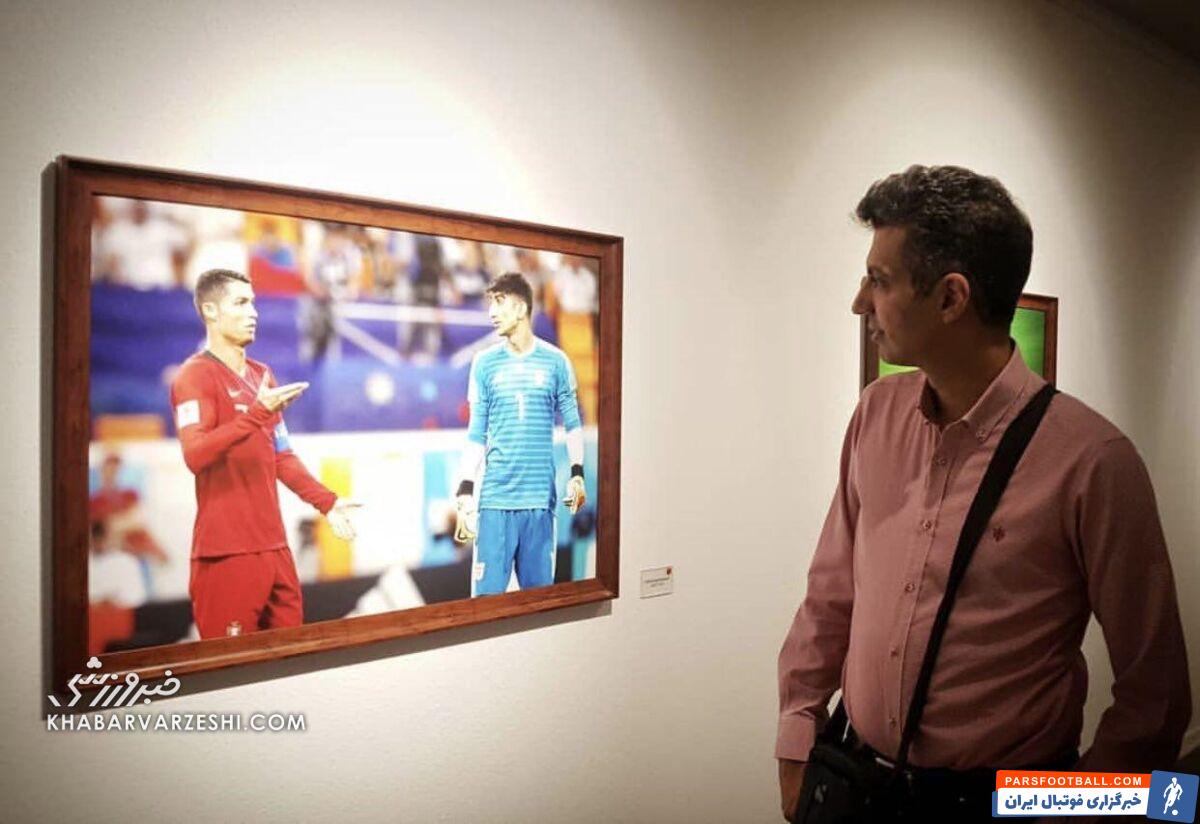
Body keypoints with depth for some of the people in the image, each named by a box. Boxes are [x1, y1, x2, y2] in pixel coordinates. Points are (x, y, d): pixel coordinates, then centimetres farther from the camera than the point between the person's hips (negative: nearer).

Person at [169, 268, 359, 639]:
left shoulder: (262, 375, 16)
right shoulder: (195, 375, -8)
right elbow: (195, 455, -22)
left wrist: (327, 502, 12)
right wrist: (257, 412, -27)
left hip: (273, 544, 8)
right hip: (226, 550, -8)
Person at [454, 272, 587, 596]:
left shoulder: (555, 362, 4)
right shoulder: (485, 363, 6)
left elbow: (572, 423, 9)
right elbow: (476, 434, 6)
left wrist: (577, 474, -2)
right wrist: (465, 492, 1)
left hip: (540, 496, 0)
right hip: (495, 497, 0)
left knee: (539, 590, 7)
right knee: (487, 591, -1)